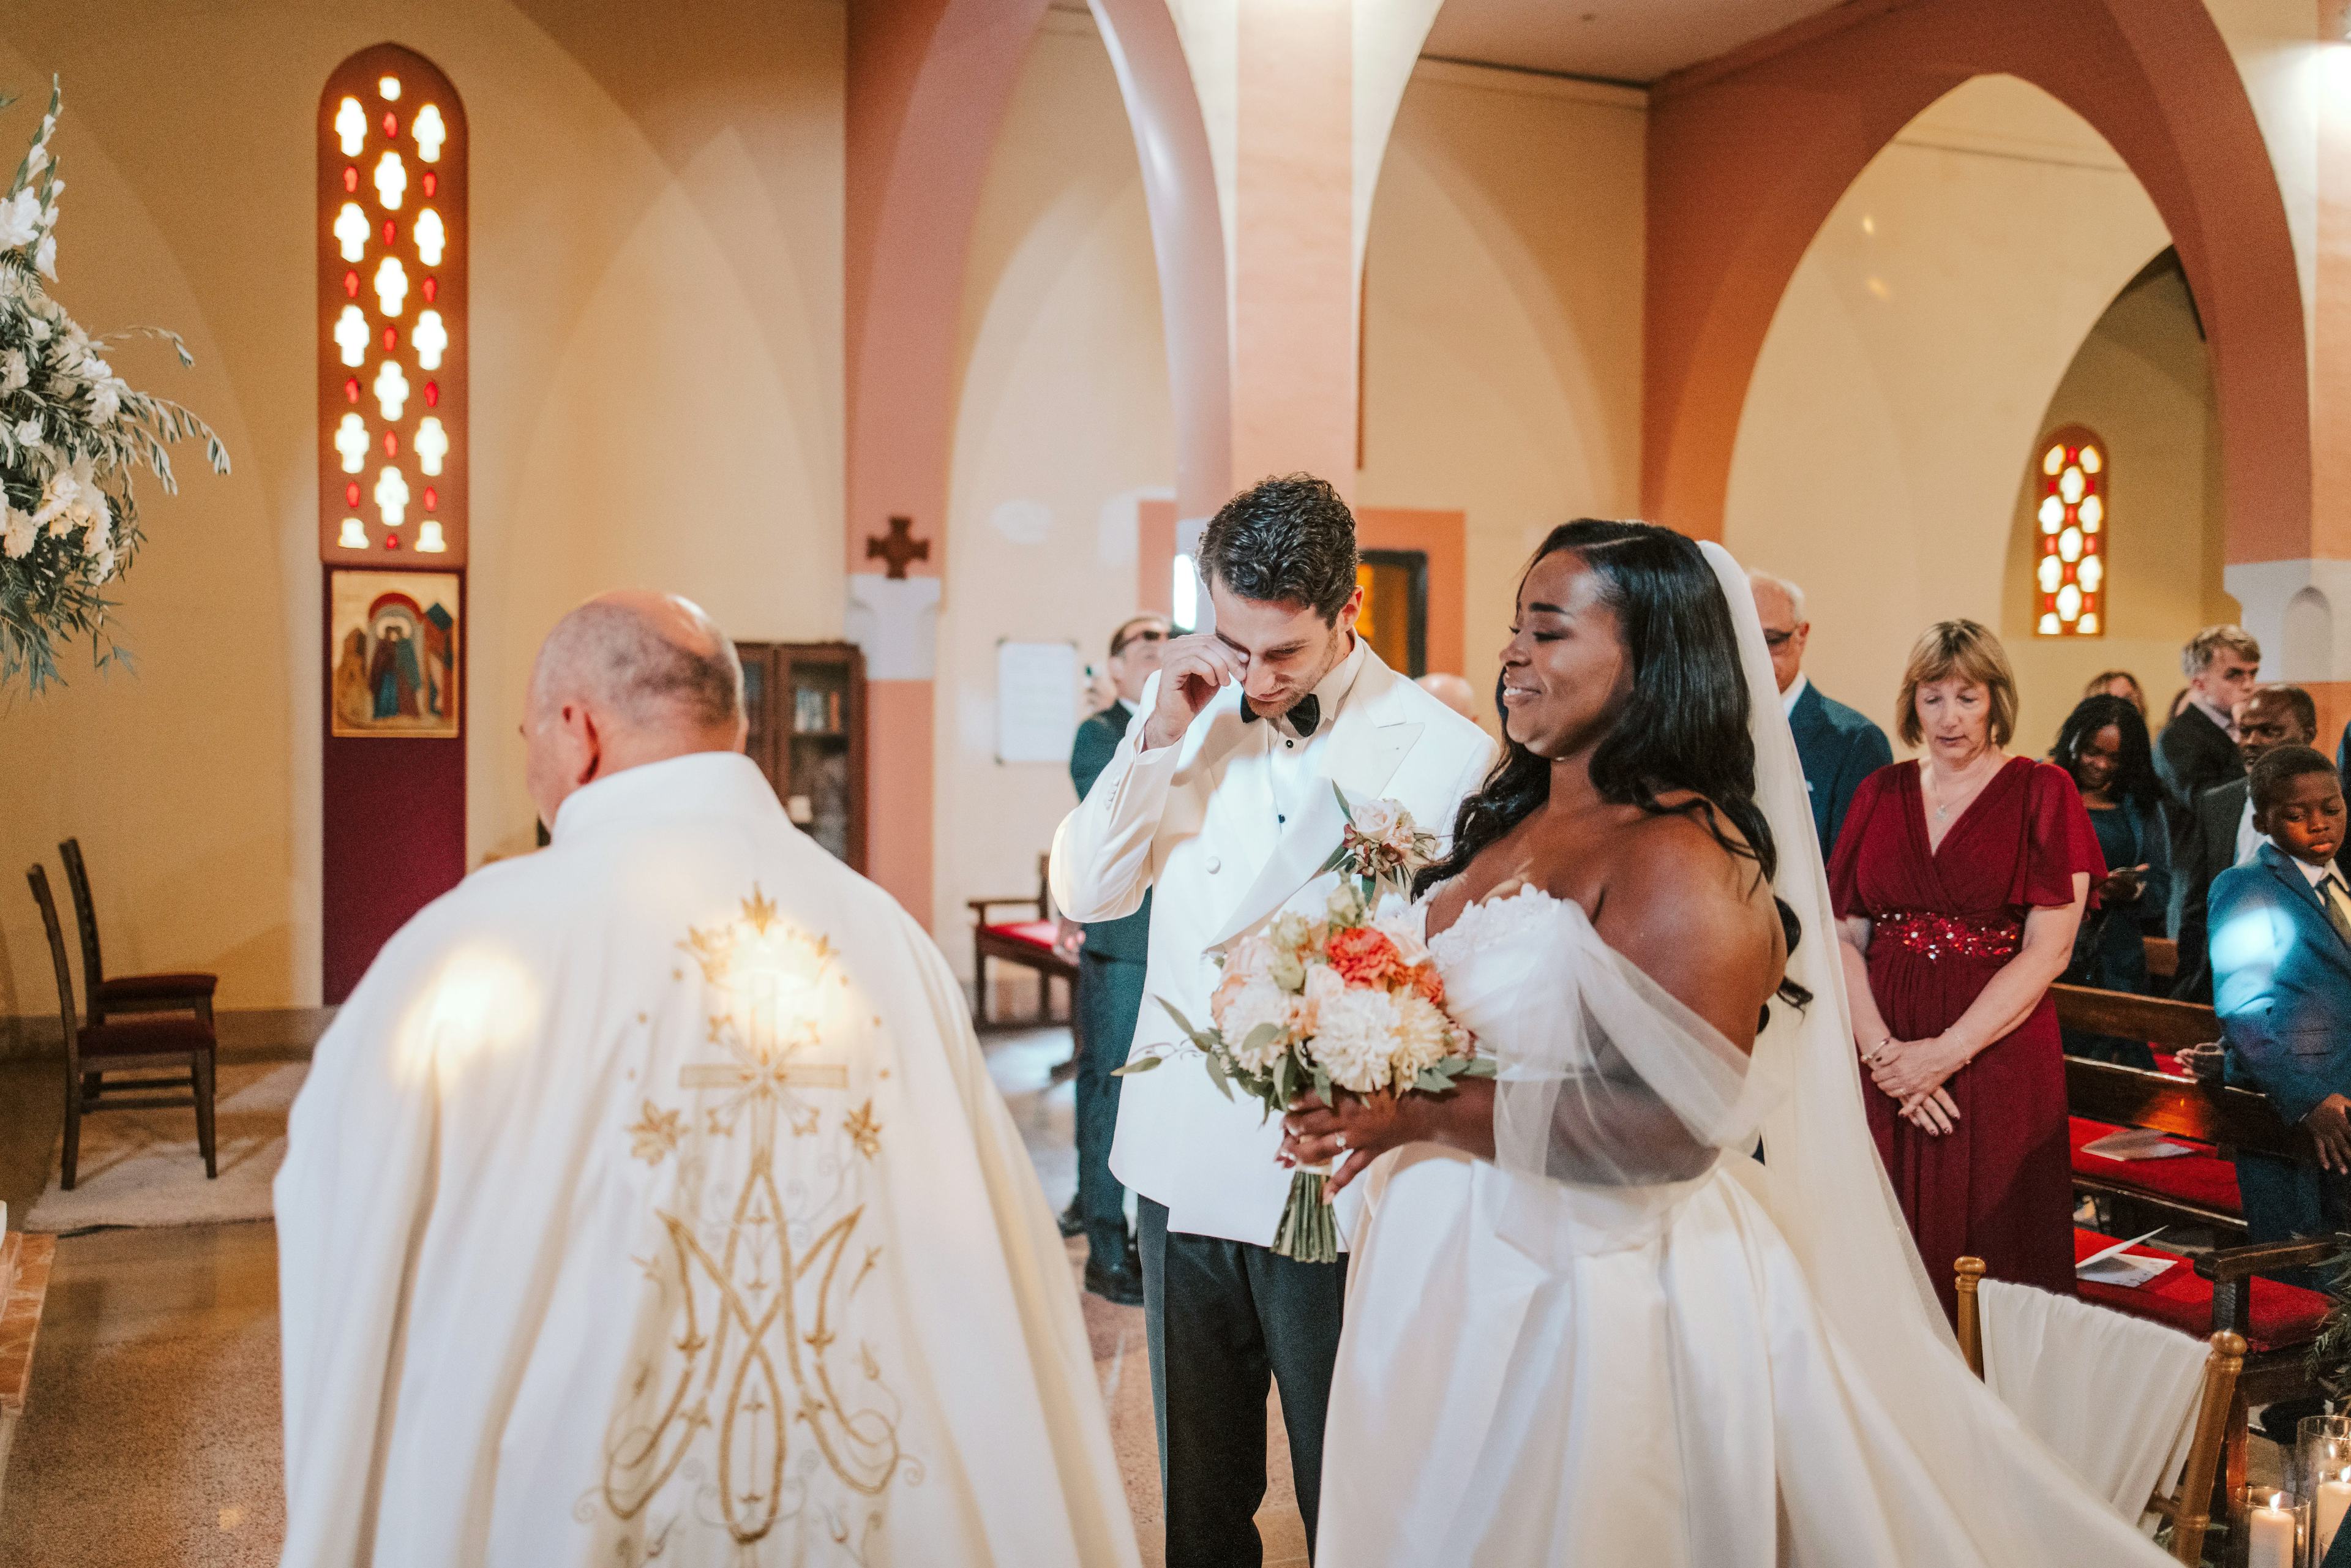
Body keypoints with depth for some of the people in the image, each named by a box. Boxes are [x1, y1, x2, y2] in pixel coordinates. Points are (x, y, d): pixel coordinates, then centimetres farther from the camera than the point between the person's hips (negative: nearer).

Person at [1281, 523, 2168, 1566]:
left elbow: (1676, 1129, -27)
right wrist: (1367, 1101, -2)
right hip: (1455, 1271, 9)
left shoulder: (1681, 857, -21)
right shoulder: (1514, 818, 5)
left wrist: (1432, 1114, -26)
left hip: (1584, 1296, -8)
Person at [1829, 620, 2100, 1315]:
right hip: (1883, 1065, 3)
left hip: (1999, 1057, -2)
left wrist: (1945, 1054, -14)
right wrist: (1881, 1049, -11)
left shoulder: (2043, 793, 1)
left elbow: (2047, 951, -8)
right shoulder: (1880, 794, 10)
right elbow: (1843, 938, 4)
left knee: (1989, 1253, 2)